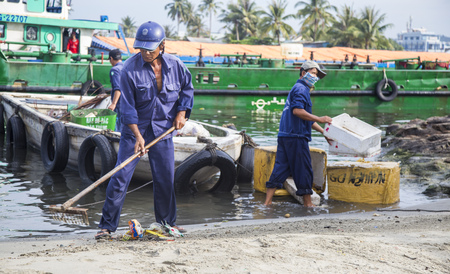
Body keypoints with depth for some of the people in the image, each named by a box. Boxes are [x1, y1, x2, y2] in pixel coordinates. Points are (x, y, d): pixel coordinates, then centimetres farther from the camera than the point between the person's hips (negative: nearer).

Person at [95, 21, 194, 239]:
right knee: (120, 177, -8)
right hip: (134, 129, -3)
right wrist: (138, 136, -21)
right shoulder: (129, 69, -15)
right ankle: (107, 225, -1)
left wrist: (182, 113, 2)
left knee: (165, 178, 7)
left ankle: (167, 222, 27)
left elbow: (187, 87, 15)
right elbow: (127, 106, -14)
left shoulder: (175, 65, -4)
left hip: (163, 130, 3)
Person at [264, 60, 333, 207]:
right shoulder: (300, 89, -7)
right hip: (296, 136, -10)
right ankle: (307, 203, 8)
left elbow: (307, 119, 30)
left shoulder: (302, 89, 27)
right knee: (303, 169, 0)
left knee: (280, 168, 7)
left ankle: (268, 202, 5)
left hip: (284, 135, 10)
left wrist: (324, 132, 28)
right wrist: (320, 119, -18)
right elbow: (297, 110, -23)